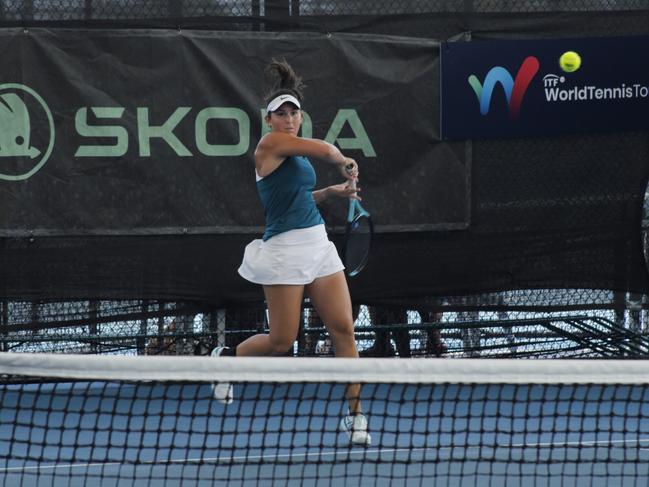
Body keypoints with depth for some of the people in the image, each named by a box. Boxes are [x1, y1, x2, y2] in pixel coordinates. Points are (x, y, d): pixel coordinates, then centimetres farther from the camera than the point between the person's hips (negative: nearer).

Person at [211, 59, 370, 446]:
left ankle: (355, 414, 0)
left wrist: (332, 192, 16)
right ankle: (228, 358, 30)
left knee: (344, 329, -2)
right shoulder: (270, 144, -11)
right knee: (281, 341, -1)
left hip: (318, 245, 8)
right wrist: (346, 163, 7)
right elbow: (326, 150, -13)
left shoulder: (293, 153, 15)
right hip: (285, 251, -8)